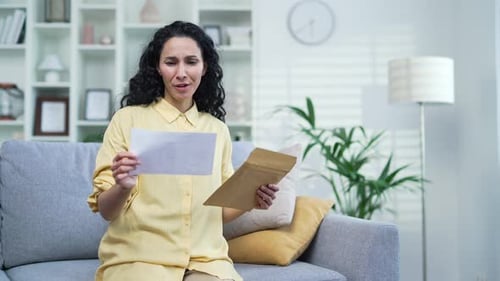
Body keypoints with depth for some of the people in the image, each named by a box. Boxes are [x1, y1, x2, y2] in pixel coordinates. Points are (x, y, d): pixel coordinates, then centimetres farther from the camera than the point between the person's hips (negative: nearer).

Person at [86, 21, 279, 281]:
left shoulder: (218, 129, 9)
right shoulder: (127, 119, -1)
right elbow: (106, 210, -2)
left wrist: (250, 199, -4)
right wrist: (123, 187, -23)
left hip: (206, 259, 3)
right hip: (139, 258, -3)